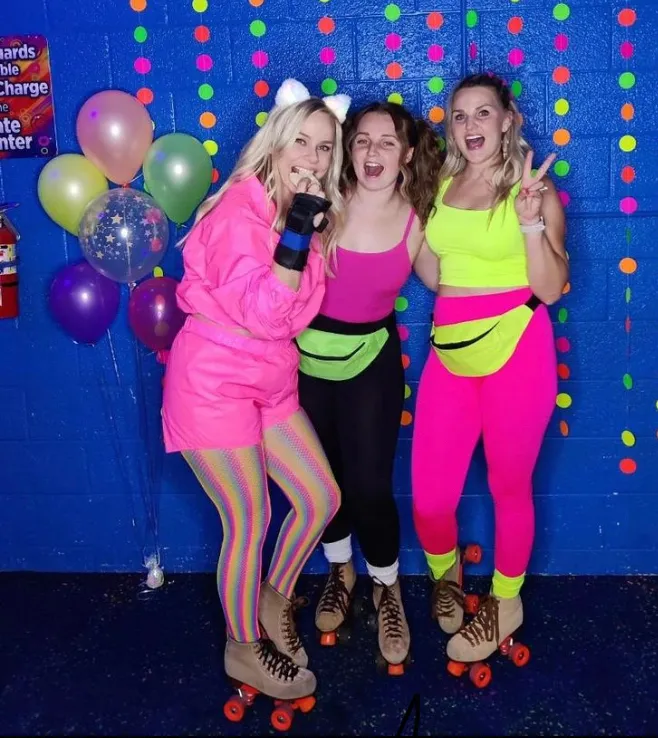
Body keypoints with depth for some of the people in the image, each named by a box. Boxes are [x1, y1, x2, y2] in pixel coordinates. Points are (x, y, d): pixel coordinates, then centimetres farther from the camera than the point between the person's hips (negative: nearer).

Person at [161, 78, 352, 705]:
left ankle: (273, 602, 36)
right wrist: (297, 231, -30)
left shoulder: (308, 212, 8)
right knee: (250, 522, 2)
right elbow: (263, 313, -26)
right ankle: (242, 648, 26)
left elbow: (298, 314, 4)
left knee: (321, 498, 10)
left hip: (271, 383, 8)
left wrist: (311, 227, -4)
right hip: (215, 382, -8)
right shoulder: (241, 208, -17)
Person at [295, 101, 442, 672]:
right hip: (306, 357, 1)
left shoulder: (415, 219, -9)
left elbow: (440, 277, 5)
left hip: (370, 362, 0)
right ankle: (341, 573, 43)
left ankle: (388, 590, 28)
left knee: (368, 484, -2)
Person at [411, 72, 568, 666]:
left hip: (516, 348, -3)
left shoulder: (533, 188, -2)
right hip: (449, 351, 4)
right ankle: (446, 575, 36)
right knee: (429, 498, 3)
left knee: (509, 486, 10)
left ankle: (505, 603, 34)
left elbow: (551, 289, -8)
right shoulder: (439, 186, 10)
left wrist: (530, 221, -19)